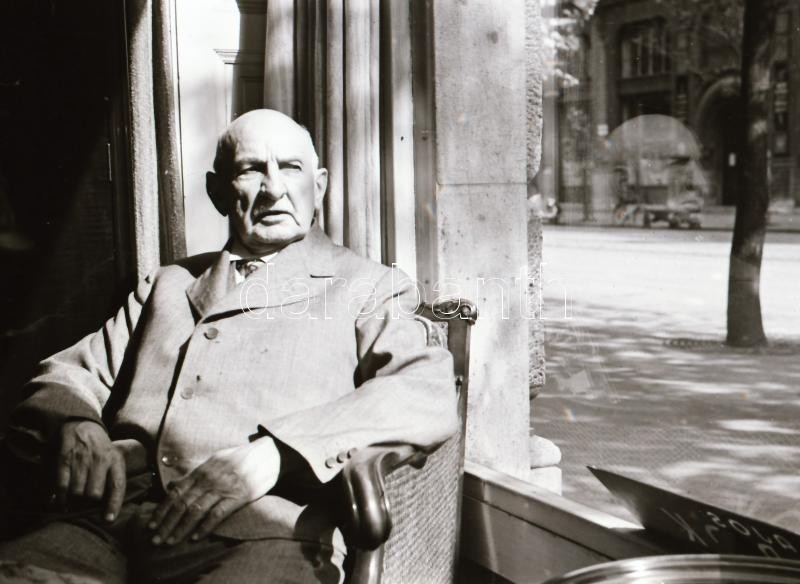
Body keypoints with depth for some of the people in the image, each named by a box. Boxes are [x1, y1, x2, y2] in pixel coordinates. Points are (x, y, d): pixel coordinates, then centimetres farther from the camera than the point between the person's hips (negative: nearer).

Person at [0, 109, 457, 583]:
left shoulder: (366, 287, 15)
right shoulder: (169, 285, 29)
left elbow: (430, 397, -3)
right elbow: (71, 371, 26)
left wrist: (271, 452, -16)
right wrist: (77, 426, 0)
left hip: (258, 532, -3)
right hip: (116, 515, 4)